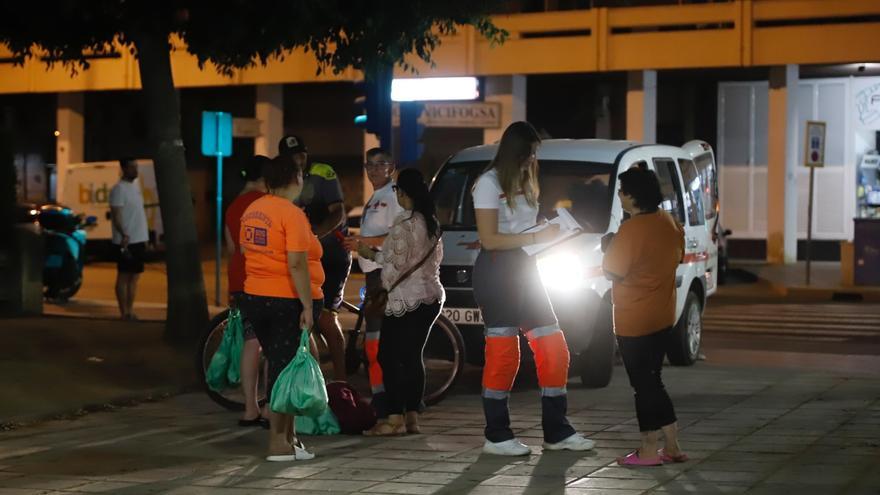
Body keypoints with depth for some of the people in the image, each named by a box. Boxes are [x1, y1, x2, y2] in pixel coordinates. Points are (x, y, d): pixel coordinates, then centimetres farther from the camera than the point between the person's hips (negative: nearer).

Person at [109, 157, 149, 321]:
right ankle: (124, 312, 1)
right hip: (125, 241, -8)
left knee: (134, 276, 10)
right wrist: (124, 235, -32)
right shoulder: (119, 189, -13)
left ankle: (130, 310, 16)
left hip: (139, 240, 8)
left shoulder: (136, 184, 14)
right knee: (124, 276, -2)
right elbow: (116, 216, -19)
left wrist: (145, 237, 18)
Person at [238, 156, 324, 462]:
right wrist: (308, 306, -18)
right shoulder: (292, 214, -16)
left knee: (277, 366, 16)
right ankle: (279, 444, 2)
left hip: (254, 298, 8)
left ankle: (288, 435, 23)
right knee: (285, 369, -1)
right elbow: (296, 265, -21)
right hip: (288, 301, -8)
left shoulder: (252, 210, 9)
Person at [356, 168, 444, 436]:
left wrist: (372, 254, 1)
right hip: (432, 296, 8)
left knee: (389, 355, -4)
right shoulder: (432, 222, 12)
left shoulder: (404, 222, -13)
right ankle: (412, 418, 9)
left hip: (407, 299, -8)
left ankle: (394, 419, -9)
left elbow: (397, 263, -16)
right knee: (413, 356, 11)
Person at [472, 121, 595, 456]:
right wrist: (535, 238, -16)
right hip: (496, 271, -8)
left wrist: (551, 232, 0)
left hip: (523, 269, 8)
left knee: (553, 348, 5)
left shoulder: (524, 184, 18)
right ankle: (496, 437, 1)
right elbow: (489, 239, -15)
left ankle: (557, 432, 12)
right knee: (503, 354, -7)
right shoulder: (489, 184, -8)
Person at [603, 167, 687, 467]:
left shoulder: (632, 230, -21)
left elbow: (612, 273, -17)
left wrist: (608, 251, 1)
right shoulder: (669, 223, 6)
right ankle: (672, 447, 18)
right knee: (652, 381, 16)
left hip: (634, 322, -8)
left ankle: (649, 451, 5)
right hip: (663, 316, 8)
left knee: (644, 385, -1)